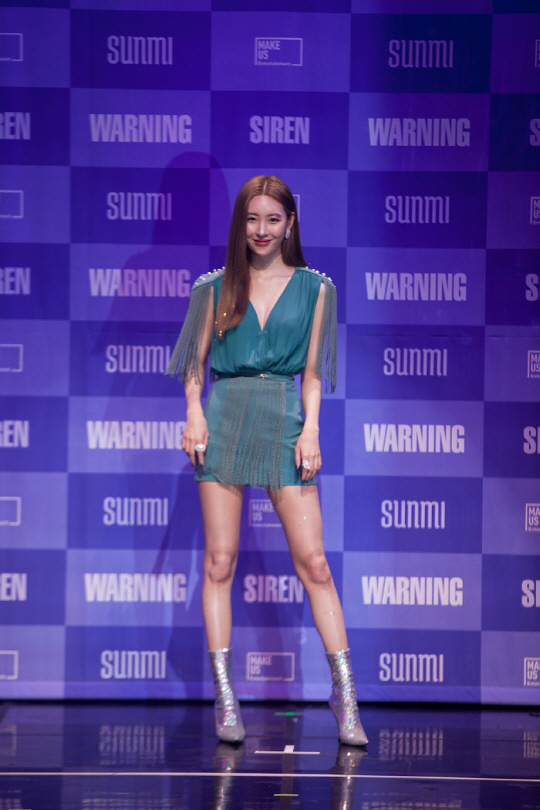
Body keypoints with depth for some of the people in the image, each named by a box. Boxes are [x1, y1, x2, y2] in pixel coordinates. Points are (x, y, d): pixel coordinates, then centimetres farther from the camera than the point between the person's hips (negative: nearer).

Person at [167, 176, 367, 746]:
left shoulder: (314, 288, 9)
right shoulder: (216, 287, 10)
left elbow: (312, 372, 8)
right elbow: (196, 361, 12)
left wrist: (311, 428, -5)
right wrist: (194, 414, -5)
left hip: (284, 421, -1)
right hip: (225, 418, 1)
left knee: (313, 561, -6)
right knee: (220, 561, -3)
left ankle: (345, 694, -5)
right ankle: (224, 696, 1)